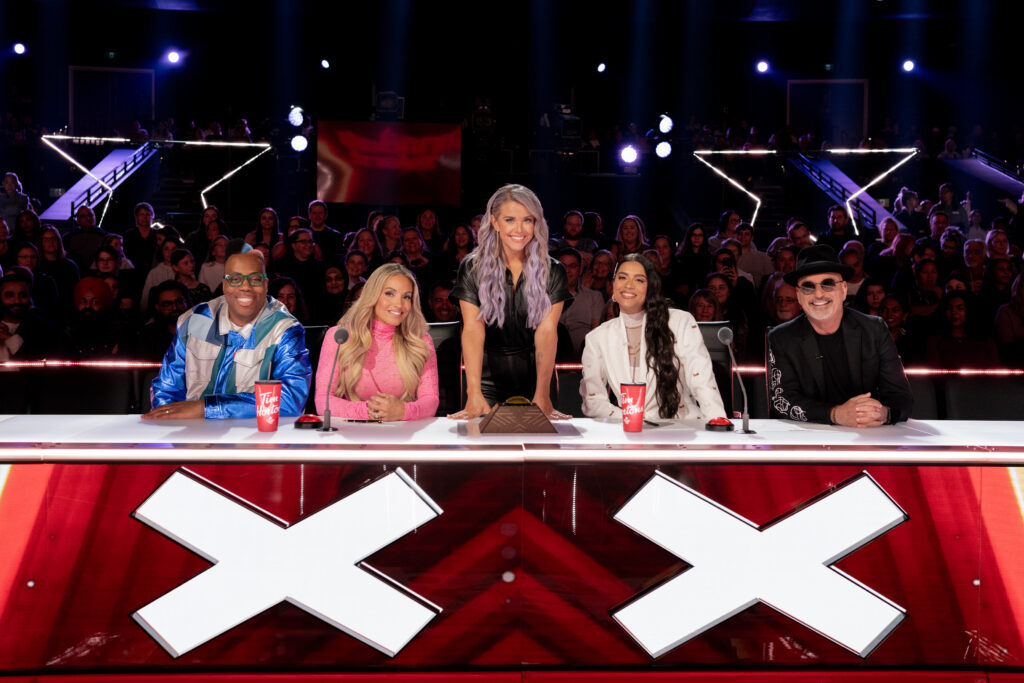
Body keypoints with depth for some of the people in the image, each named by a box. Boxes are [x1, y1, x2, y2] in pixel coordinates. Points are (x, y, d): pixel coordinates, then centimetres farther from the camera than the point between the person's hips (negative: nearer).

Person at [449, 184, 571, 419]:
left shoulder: (553, 272, -3)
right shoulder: (472, 268, -5)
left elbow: (547, 331, -13)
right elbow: (472, 329, -15)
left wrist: (542, 395, -25)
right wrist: (474, 394, -26)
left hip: (533, 374, 1)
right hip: (489, 375, 0)